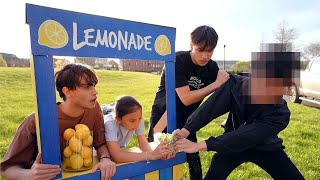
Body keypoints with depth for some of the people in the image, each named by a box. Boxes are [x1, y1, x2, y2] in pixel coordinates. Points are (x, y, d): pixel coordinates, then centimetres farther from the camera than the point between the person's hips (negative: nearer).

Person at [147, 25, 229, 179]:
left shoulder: (212, 67, -7)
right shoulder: (177, 60, -24)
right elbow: (186, 98, -29)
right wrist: (216, 84, -26)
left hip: (186, 120, 4)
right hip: (163, 117, -4)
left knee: (194, 159, 8)